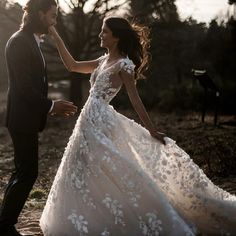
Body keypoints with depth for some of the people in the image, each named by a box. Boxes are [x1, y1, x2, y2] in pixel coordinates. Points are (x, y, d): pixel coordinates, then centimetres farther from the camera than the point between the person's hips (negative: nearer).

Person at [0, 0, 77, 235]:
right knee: (27, 173, -5)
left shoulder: (30, 41, 15)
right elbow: (24, 87, -21)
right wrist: (51, 106, -14)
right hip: (23, 119, -10)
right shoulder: (20, 41, -15)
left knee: (23, 172, 14)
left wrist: (50, 106, 11)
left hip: (26, 118, 10)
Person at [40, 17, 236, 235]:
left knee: (108, 179, -6)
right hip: (90, 121, 9)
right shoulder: (104, 61, 14)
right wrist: (56, 36, 18)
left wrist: (151, 130, -11)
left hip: (100, 122, -9)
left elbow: (135, 100, -11)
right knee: (87, 177, 14)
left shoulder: (124, 64, -10)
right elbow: (72, 65, 20)